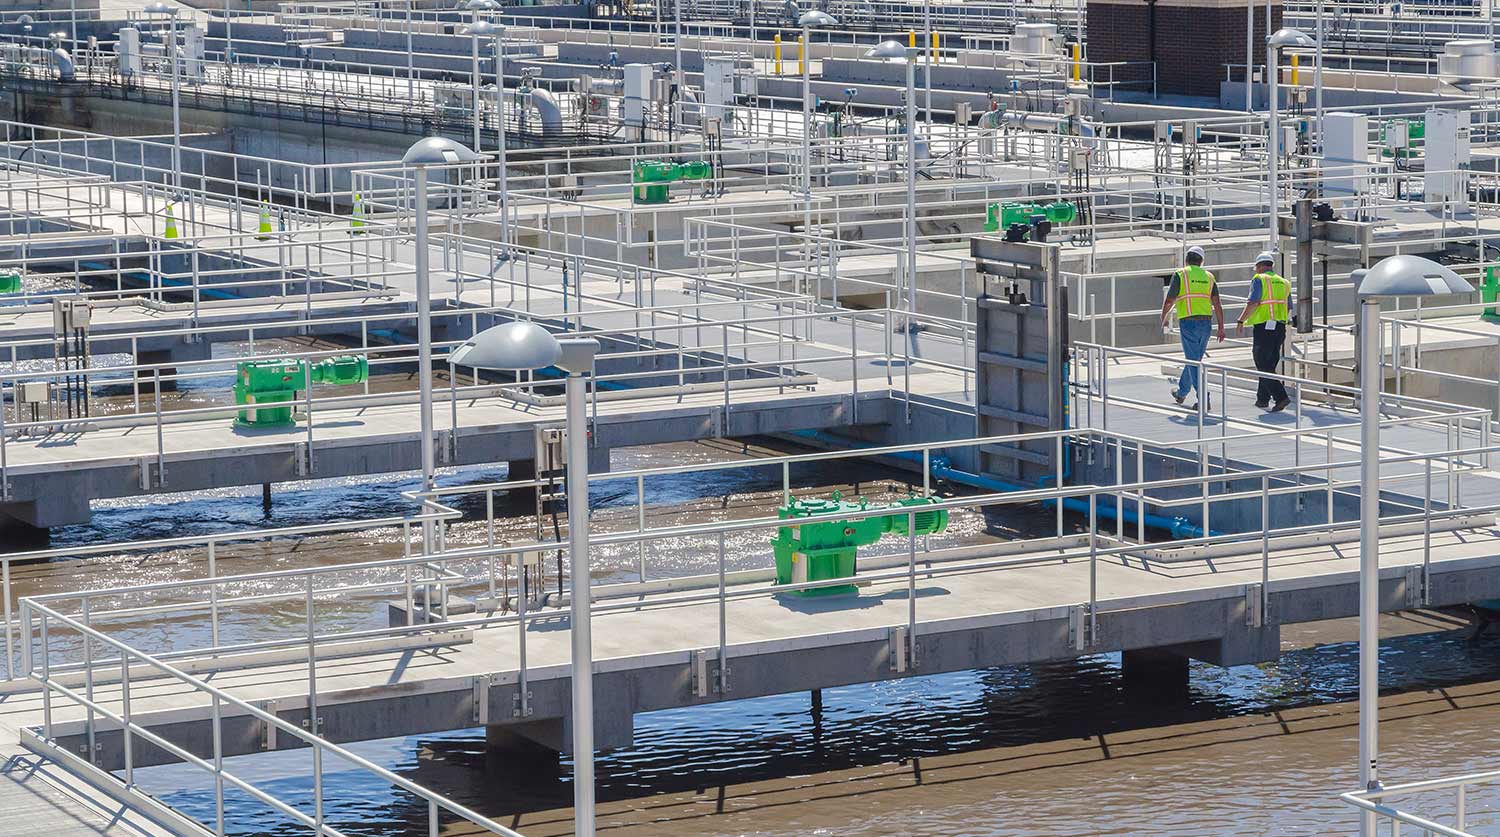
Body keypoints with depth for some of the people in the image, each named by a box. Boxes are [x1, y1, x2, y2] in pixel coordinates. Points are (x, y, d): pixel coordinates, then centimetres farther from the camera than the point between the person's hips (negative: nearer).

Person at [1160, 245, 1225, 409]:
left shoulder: (1180, 275, -3)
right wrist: (1221, 328, 5)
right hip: (1206, 323, 5)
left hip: (1188, 323, -5)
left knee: (1193, 362, -5)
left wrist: (1163, 319, 14)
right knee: (1194, 360, 20)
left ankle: (1203, 400, -14)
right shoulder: (1208, 277, 9)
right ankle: (1181, 392, 38)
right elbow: (1217, 305, 4)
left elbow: (1169, 301, -3)